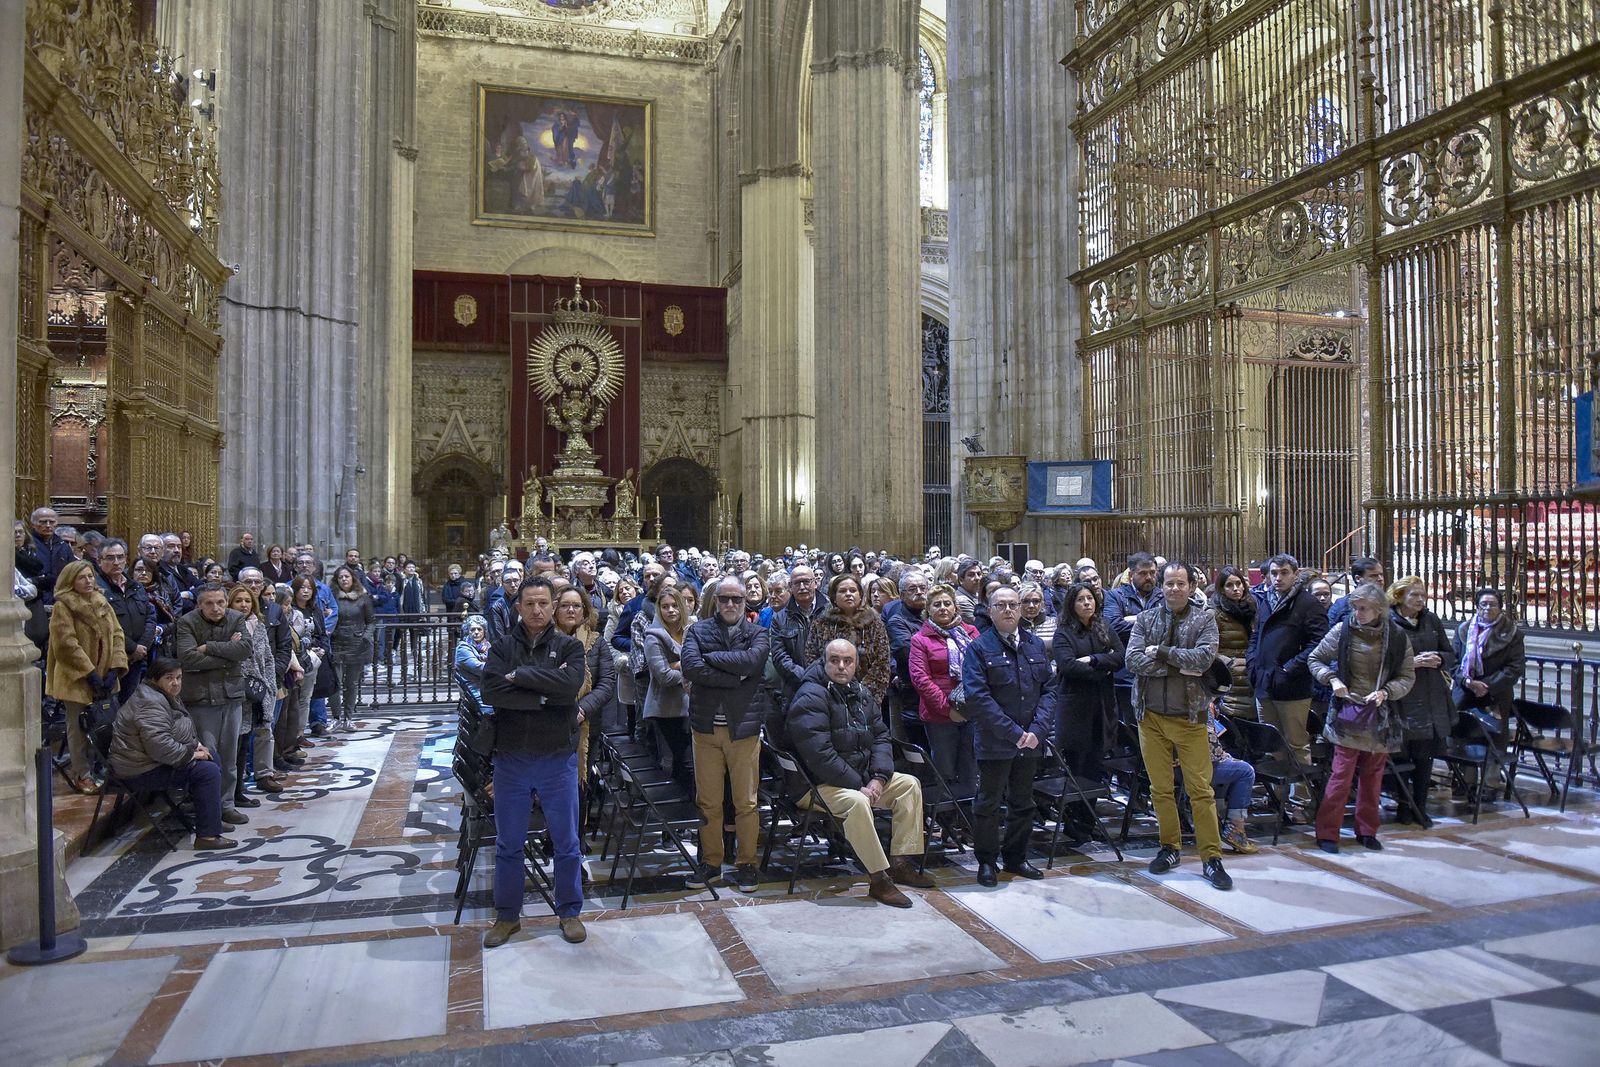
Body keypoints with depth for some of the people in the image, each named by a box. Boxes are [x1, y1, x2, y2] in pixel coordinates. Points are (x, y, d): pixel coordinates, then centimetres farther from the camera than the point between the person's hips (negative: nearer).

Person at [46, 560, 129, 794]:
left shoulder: (103, 604, 10)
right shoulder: (62, 607, -9)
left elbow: (117, 635, 7)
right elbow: (66, 644, -16)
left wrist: (114, 669, -6)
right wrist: (91, 674, -17)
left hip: (103, 677, 5)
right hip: (77, 678, -5)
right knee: (78, 727, 1)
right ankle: (82, 775, 11)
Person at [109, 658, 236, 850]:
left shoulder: (167, 697, 11)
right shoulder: (151, 704, -24)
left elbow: (180, 732, 25)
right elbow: (160, 746, -33)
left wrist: (196, 745, 8)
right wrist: (191, 754, -20)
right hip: (141, 772, -11)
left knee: (212, 756, 13)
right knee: (208, 771, -18)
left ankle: (213, 817, 19)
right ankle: (208, 836, -18)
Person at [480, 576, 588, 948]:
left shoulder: (569, 646, -1)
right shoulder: (502, 647, 1)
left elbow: (570, 684, -21)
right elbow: (492, 691, -16)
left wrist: (520, 676, -16)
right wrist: (546, 695, -19)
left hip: (558, 757, -1)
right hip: (511, 757, 1)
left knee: (566, 842, 10)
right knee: (508, 843, 13)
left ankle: (569, 911, 27)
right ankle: (507, 915, 29)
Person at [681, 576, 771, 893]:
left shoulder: (757, 633, 5)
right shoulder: (698, 631, 5)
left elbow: (750, 661, -16)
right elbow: (690, 667, -13)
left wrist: (710, 657, -10)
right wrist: (735, 678, -16)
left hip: (744, 727, -1)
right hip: (706, 726, 1)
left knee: (746, 802, 4)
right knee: (708, 801, 9)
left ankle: (746, 864, 18)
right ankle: (710, 863, 23)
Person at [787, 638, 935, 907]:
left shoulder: (860, 693, 10)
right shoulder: (811, 697, -17)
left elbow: (880, 736, 10)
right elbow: (819, 754, -23)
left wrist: (879, 777, -8)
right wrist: (859, 786, -21)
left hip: (862, 777, 9)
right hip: (821, 784, -9)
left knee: (909, 784, 3)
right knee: (857, 802, -35)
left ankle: (900, 863, 3)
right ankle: (879, 879, -25)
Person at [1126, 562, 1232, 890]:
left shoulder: (1204, 618, 0)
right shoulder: (1146, 618, 4)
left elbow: (1204, 657, -17)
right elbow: (1133, 660, -10)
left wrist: (1161, 652, -14)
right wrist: (1180, 665, -15)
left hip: (1190, 716, -2)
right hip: (1151, 715, 2)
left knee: (1201, 789, -1)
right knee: (1161, 788, 10)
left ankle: (1211, 858, 7)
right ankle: (1170, 847, 24)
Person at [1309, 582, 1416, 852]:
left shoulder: (1397, 636, -1)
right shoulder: (1342, 630, -4)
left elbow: (1407, 677, 4)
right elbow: (1315, 658, 6)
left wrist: (1385, 691, -14)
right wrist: (1332, 679, -11)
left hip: (1381, 717, 2)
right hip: (1348, 713, -2)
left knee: (1373, 776, 11)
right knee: (1341, 774, -5)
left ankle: (1366, 830, 25)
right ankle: (1327, 832, 2)